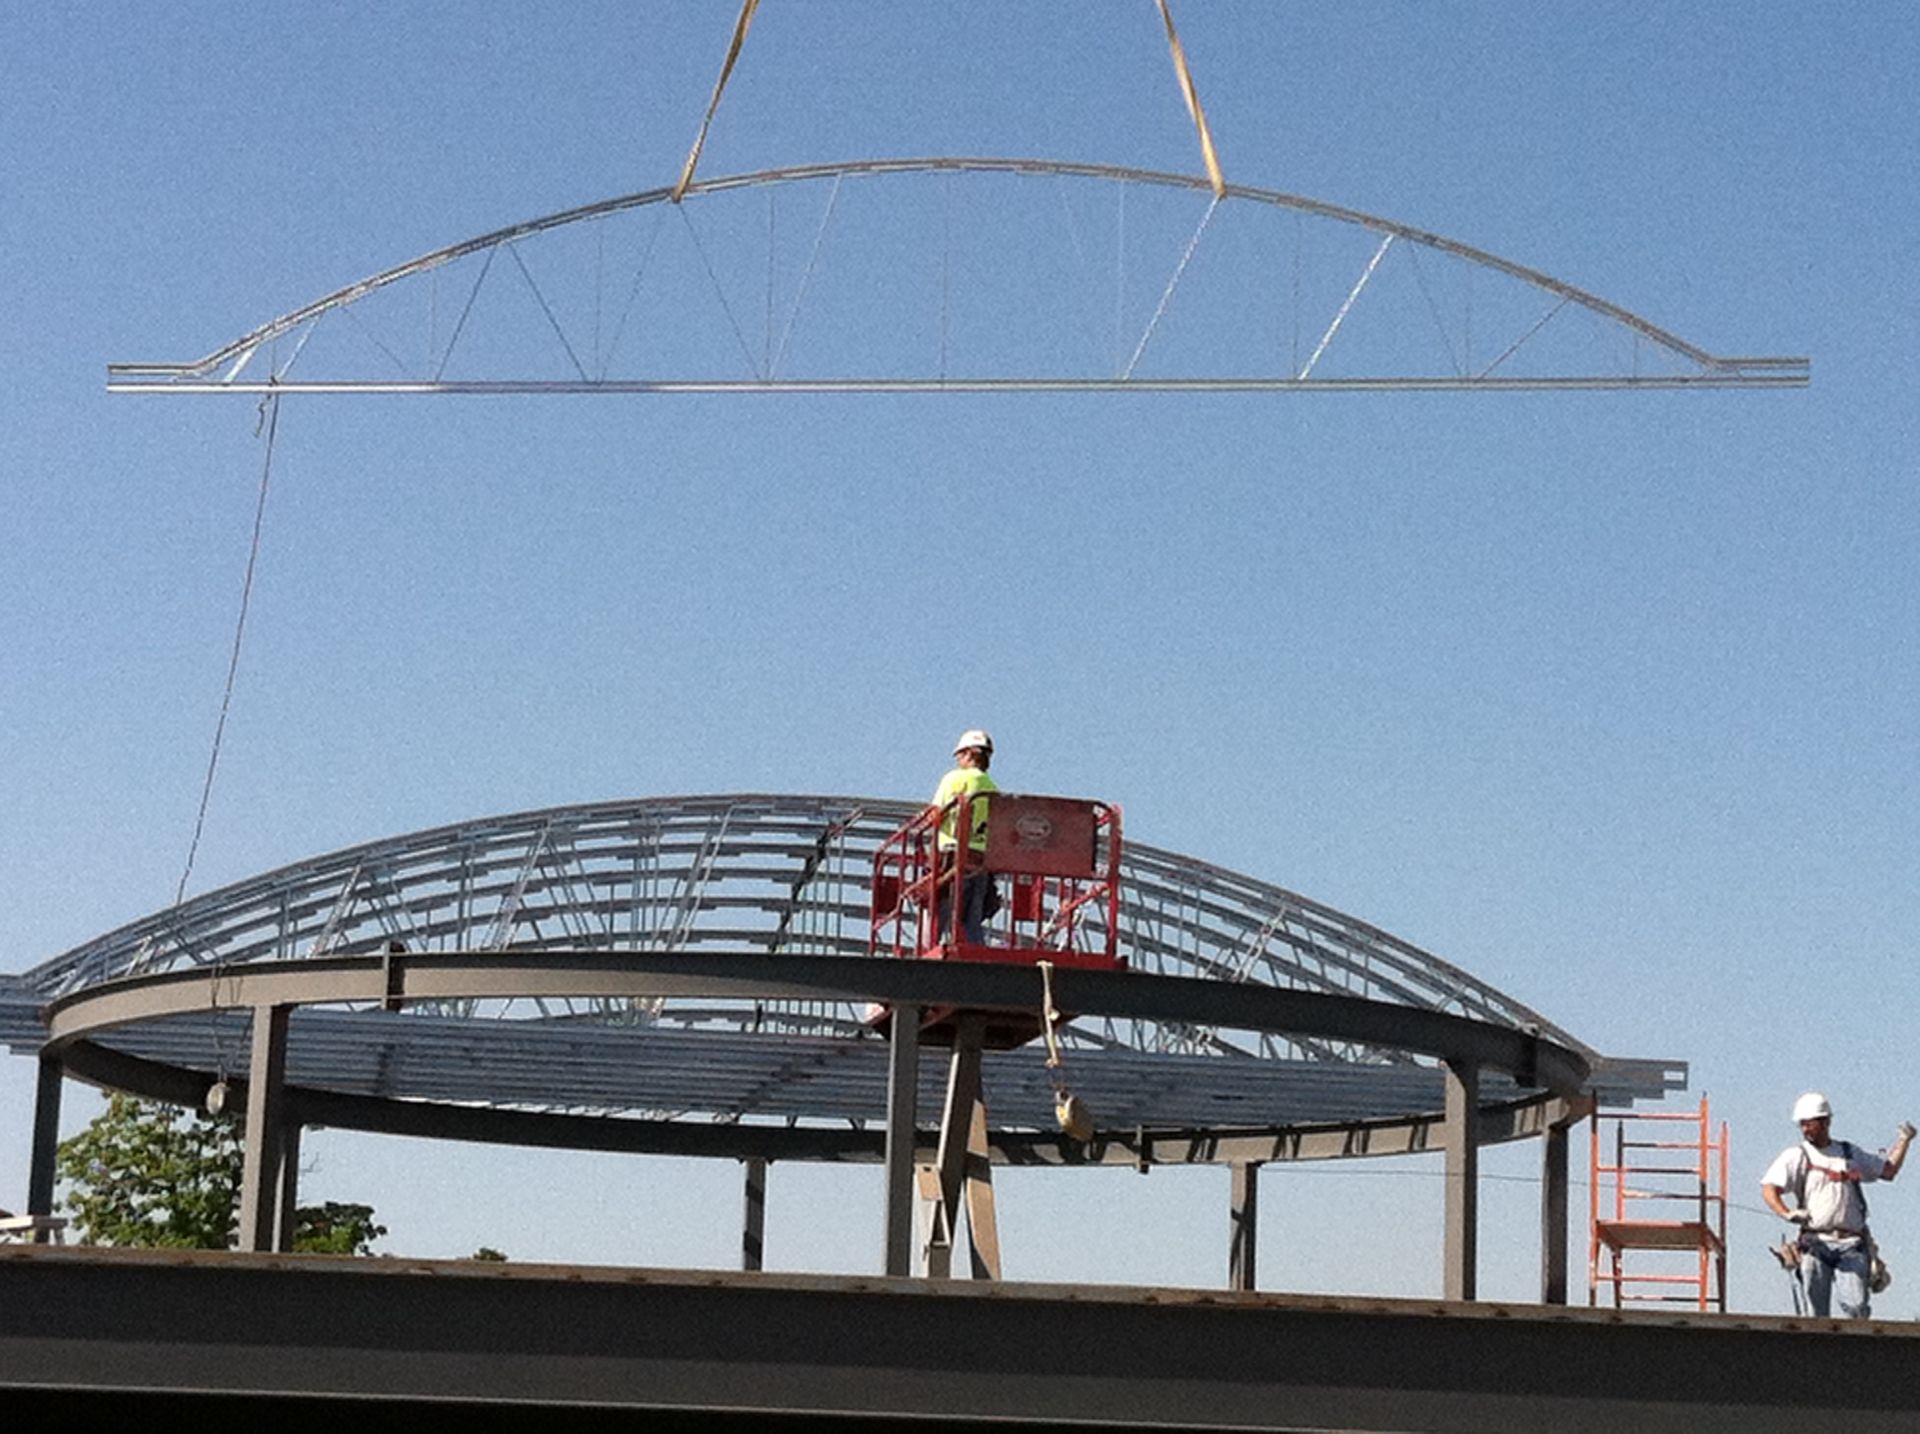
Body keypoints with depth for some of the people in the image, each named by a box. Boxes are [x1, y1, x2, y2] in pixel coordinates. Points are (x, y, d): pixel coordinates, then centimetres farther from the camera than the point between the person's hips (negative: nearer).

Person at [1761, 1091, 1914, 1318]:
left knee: (1857, 1306, -12)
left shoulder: (1851, 1153, 18)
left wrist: (1904, 1140, 18)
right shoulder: (1796, 1156, 7)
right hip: (1815, 1243, -2)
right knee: (1816, 1312, -3)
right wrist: (1787, 1213, -23)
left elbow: (1888, 1170, 28)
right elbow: (1769, 1188, -6)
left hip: (1851, 1246, 2)